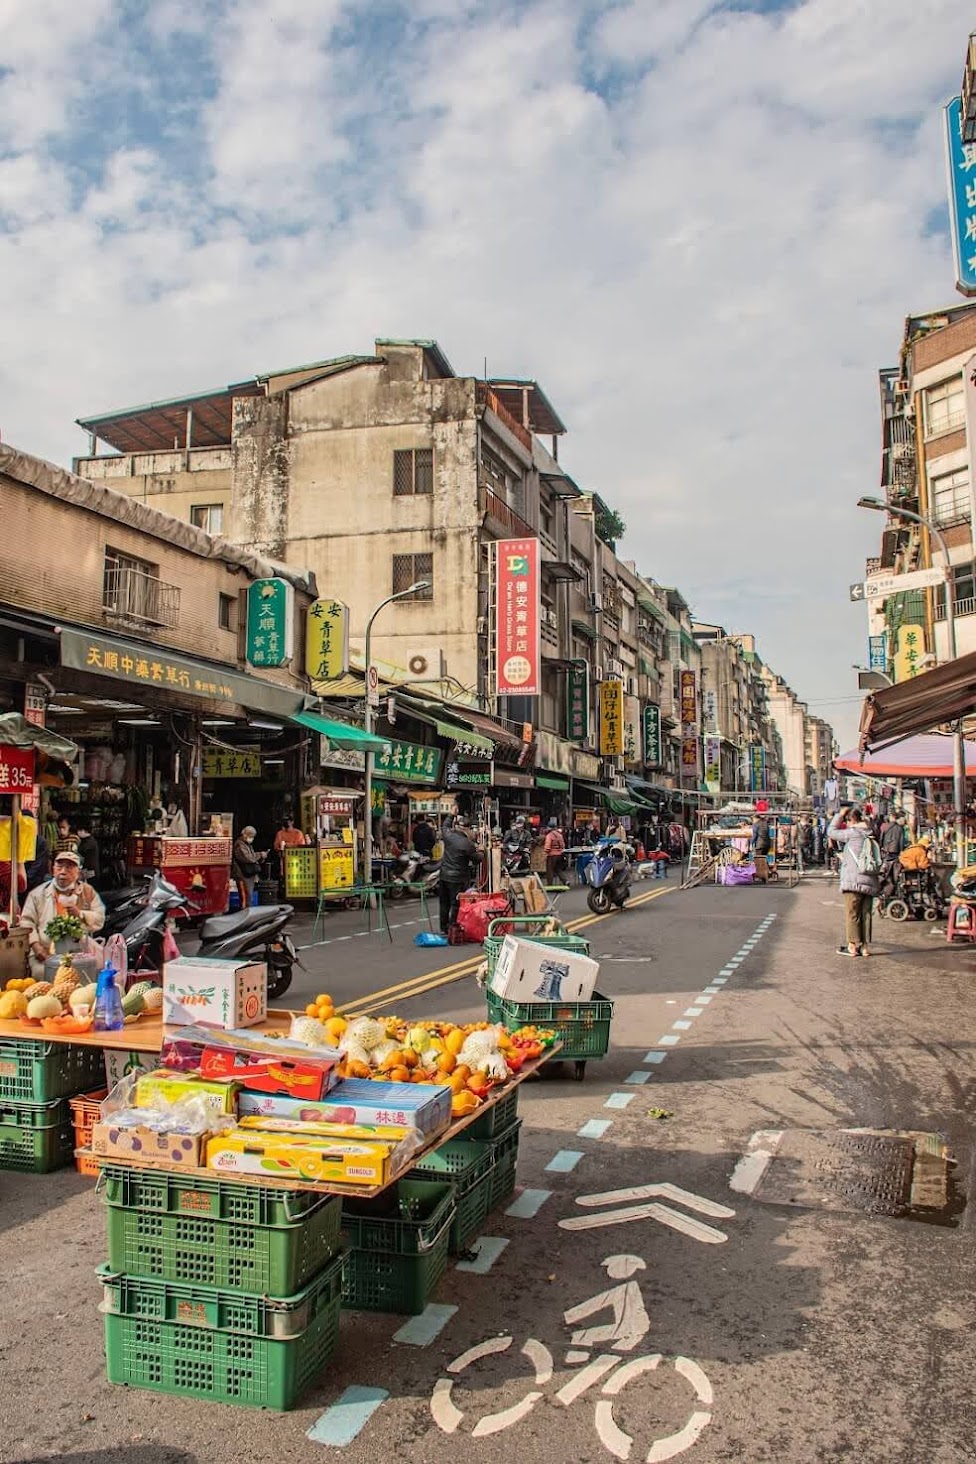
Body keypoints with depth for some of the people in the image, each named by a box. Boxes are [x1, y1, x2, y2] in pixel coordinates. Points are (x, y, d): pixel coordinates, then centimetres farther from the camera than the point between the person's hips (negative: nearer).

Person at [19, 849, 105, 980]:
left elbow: (99, 919, 8)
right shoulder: (38, 893, 12)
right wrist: (35, 944, -10)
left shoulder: (88, 892, 15)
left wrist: (80, 914, -8)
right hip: (46, 954, 0)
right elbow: (27, 921, 4)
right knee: (41, 972, -29)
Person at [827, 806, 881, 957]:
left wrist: (839, 814, 10)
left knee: (852, 914, -1)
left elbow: (831, 831, 0)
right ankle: (865, 946, 12)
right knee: (866, 914, 10)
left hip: (854, 881, -7)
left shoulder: (853, 833, -7)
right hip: (870, 882, 7)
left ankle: (853, 945, 0)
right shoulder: (870, 837, 14)